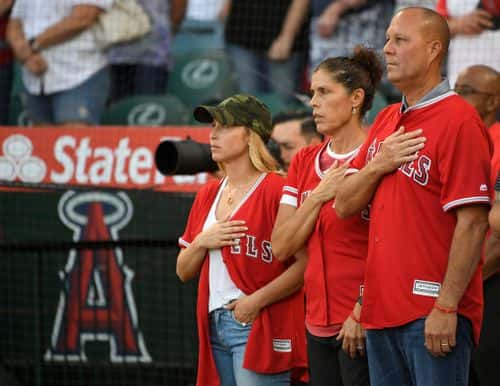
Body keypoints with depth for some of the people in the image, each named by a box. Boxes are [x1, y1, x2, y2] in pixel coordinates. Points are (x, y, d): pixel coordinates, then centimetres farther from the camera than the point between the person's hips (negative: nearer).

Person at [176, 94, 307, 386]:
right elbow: (184, 272, 19)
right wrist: (202, 242, -1)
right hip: (215, 326, 8)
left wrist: (257, 300, -18)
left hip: (259, 326, -8)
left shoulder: (277, 190, -8)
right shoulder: (208, 195, 16)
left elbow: (306, 263, -16)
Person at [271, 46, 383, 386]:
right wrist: (318, 196, -5)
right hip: (319, 323, 7)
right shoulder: (304, 162, 13)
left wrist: (362, 314, -15)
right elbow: (281, 247, 7)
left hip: (363, 324, -7)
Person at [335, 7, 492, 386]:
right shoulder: (386, 121, 17)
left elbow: (472, 223, -16)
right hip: (382, 309, 8)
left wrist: (447, 308, -19)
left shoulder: (458, 120, -10)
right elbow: (345, 205, 16)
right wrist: (377, 165, -4)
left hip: (434, 313, -8)